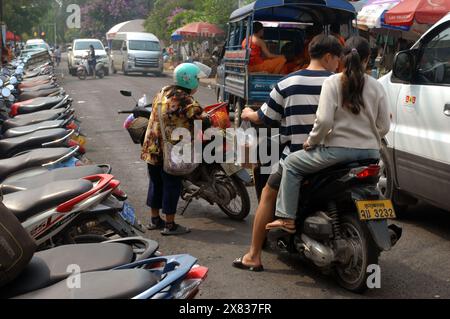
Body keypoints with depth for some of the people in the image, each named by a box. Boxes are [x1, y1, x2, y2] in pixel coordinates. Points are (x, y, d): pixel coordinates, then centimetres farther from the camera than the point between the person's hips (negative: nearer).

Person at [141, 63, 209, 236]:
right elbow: (199, 116, -20)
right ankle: (170, 225, 9)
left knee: (156, 183, 17)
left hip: (152, 148, 8)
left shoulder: (163, 92, 9)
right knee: (172, 185, 2)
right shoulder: (185, 101, -15)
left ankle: (154, 220, 29)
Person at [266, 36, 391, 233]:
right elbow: (384, 127, 4)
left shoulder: (333, 82, -6)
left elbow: (324, 120, -16)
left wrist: (311, 141, 0)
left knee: (292, 164, 12)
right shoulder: (376, 87, 4)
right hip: (370, 153, 5)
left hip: (339, 150, -4)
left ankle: (287, 218, 5)